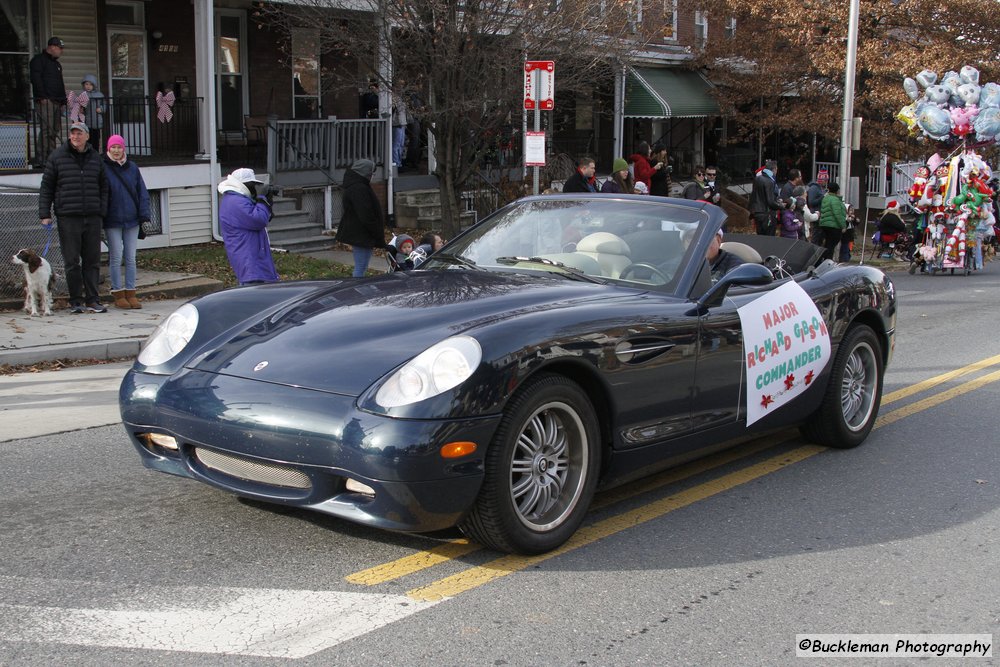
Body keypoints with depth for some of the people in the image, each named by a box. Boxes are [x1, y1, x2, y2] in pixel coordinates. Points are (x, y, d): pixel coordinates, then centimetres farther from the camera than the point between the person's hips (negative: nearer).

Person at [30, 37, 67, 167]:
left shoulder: (56, 64, 25)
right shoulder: (39, 60, -2)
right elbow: (36, 79, -13)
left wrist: (63, 100, 19)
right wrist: (42, 97, -19)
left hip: (57, 102, 9)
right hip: (45, 102, -9)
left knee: (55, 130, 8)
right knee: (46, 130, -15)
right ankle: (40, 160, -16)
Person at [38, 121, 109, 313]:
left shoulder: (96, 158, 11)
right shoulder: (57, 157, 3)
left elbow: (103, 187, 17)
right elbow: (46, 187, 5)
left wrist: (102, 212, 7)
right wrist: (44, 214, -1)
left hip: (92, 218, 2)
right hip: (68, 218, -2)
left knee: (92, 260, 4)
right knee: (72, 261, 0)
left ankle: (92, 300, 10)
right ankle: (76, 301, 7)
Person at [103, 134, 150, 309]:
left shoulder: (132, 168, 7)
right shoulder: (103, 168, -3)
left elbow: (142, 193, 9)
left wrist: (144, 215, 2)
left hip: (132, 221, 3)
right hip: (112, 222, -3)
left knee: (131, 258, 6)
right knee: (116, 258, 0)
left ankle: (131, 293, 12)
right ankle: (118, 295, 7)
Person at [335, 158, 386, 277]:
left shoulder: (353, 186, 16)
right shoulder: (359, 189, -19)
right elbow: (366, 215, -22)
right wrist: (378, 235, -14)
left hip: (356, 235, 11)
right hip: (361, 235, -11)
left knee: (360, 267, 16)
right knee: (360, 268, -8)